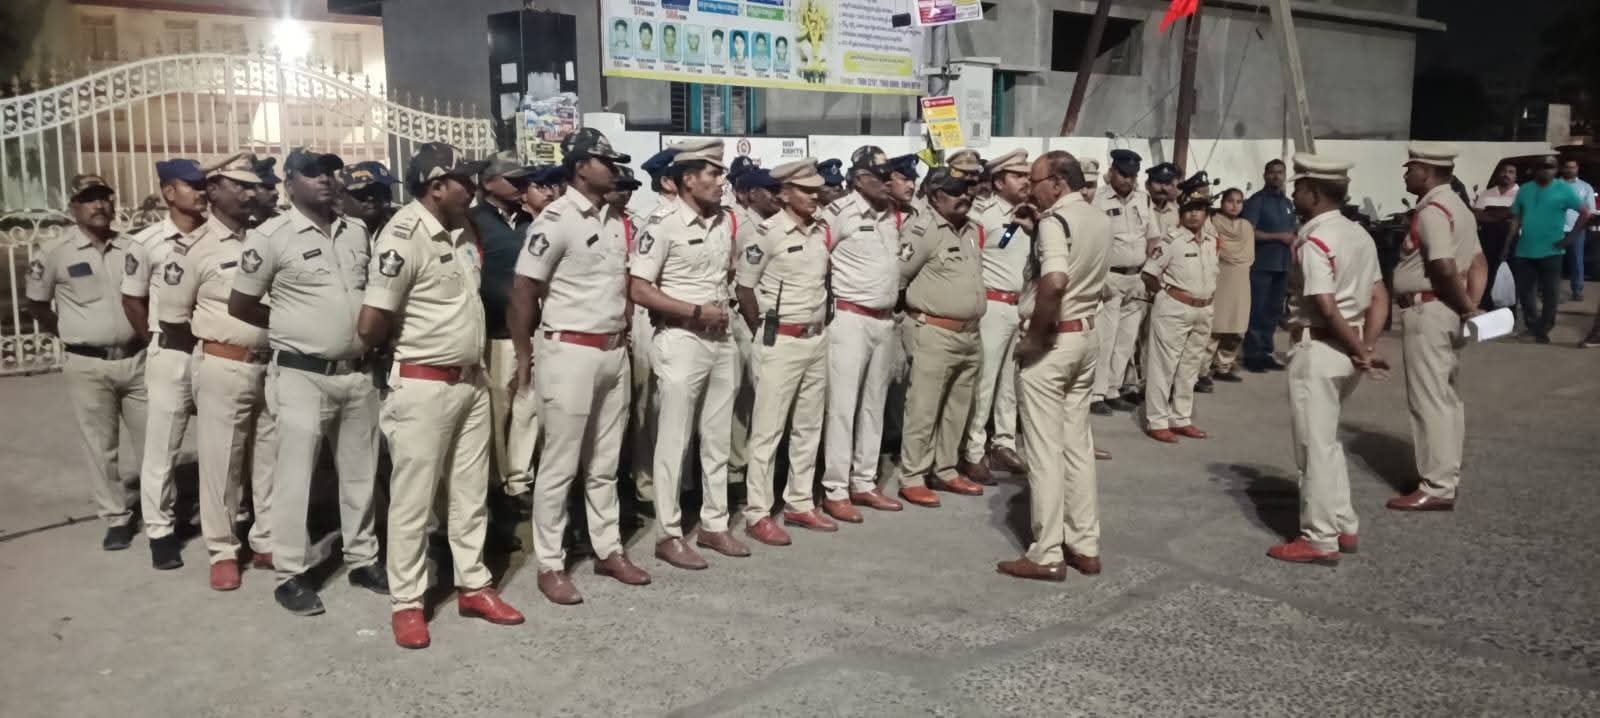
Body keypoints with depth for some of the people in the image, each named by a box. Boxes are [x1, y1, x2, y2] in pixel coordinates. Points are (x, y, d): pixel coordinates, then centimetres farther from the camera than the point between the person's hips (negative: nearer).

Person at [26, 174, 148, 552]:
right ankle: (116, 518, 18)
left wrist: (144, 331, 6)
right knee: (101, 447, 6)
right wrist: (71, 334, 5)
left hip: (135, 359, 2)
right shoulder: (56, 254, -4)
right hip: (87, 365, -2)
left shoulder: (131, 248, 3)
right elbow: (36, 304, 7)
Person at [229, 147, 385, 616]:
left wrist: (367, 335, 6)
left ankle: (362, 559, 26)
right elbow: (239, 306, -2)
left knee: (360, 472, 13)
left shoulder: (357, 231, 8)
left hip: (357, 373, 5)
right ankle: (291, 575, 11)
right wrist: (293, 328, 4)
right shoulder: (271, 236, -7)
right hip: (302, 376, -5)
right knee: (294, 475, 0)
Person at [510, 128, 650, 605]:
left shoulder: (615, 221, 10)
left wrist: (625, 337, 12)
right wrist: (524, 356, -7)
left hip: (614, 353, 7)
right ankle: (550, 565, 11)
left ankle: (609, 550, 26)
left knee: (604, 463, 15)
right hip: (570, 353, -7)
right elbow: (522, 291, -12)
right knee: (560, 465, 1)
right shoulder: (556, 220, -13)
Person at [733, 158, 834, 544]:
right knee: (767, 429, -2)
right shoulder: (768, 232, -13)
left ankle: (799, 504, 25)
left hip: (818, 339, 7)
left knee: (808, 427, 13)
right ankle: (757, 514, 4)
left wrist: (821, 321, 13)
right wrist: (763, 334, -3)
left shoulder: (823, 232, 7)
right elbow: (743, 286, -9)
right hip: (781, 342, -7)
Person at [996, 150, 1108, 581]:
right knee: (1077, 444, 14)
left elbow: (1054, 282, -32)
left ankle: (1047, 555, 5)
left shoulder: (1055, 220, -17)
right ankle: (1085, 546, 21)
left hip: (1051, 342, -8)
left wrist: (1035, 336, -22)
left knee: (1045, 451, -1)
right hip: (1086, 338, 9)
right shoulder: (1101, 219, 10)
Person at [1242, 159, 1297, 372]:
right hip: (1261, 264, -7)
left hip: (1282, 265, 7)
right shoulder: (1256, 201, -4)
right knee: (1257, 311, -6)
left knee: (1274, 310, 9)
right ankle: (1252, 355, -2)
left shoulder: (1288, 203, 17)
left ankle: (1265, 353, 15)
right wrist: (1278, 237, -14)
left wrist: (1293, 240, 4)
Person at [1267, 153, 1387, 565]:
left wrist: (1360, 350, -10)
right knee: (1327, 440, 21)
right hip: (1346, 350, 9)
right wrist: (1367, 347, 1)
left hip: (1318, 349, -9)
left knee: (1314, 446, 1)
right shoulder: (1360, 235, 12)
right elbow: (1379, 298, 8)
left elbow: (1327, 307, -21)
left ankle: (1320, 540, 9)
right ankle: (1343, 528, 26)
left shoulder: (1313, 241, -16)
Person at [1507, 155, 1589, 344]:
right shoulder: (1524, 190, 8)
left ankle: (1543, 330, 13)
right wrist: (1508, 246, 7)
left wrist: (1571, 236, -9)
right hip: (1524, 251, 3)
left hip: (1550, 251, -3)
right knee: (1523, 290, 8)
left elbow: (1585, 212, -3)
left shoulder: (1564, 189, -2)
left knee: (1549, 293, 2)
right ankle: (1532, 323, 28)